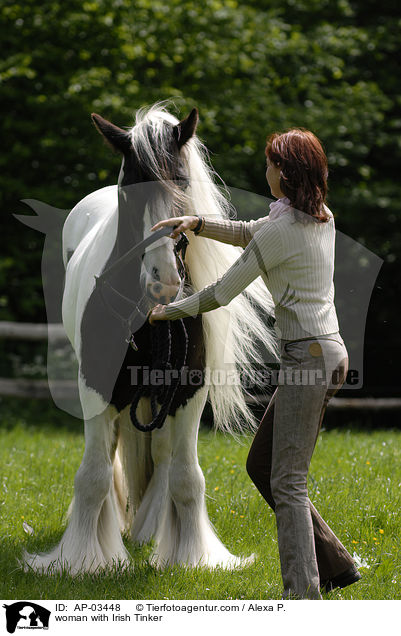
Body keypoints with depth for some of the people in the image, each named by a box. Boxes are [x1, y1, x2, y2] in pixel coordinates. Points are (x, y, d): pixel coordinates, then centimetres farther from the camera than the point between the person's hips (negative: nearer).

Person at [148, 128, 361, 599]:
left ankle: (303, 594, -14)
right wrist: (196, 223, 16)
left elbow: (222, 292, -6)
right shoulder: (322, 218, 11)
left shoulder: (281, 232, -15)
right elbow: (250, 233, 26)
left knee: (287, 482, -9)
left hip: (308, 357, -9)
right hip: (330, 353, 9)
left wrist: (167, 312, 8)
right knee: (260, 465, 16)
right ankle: (334, 563, 18)